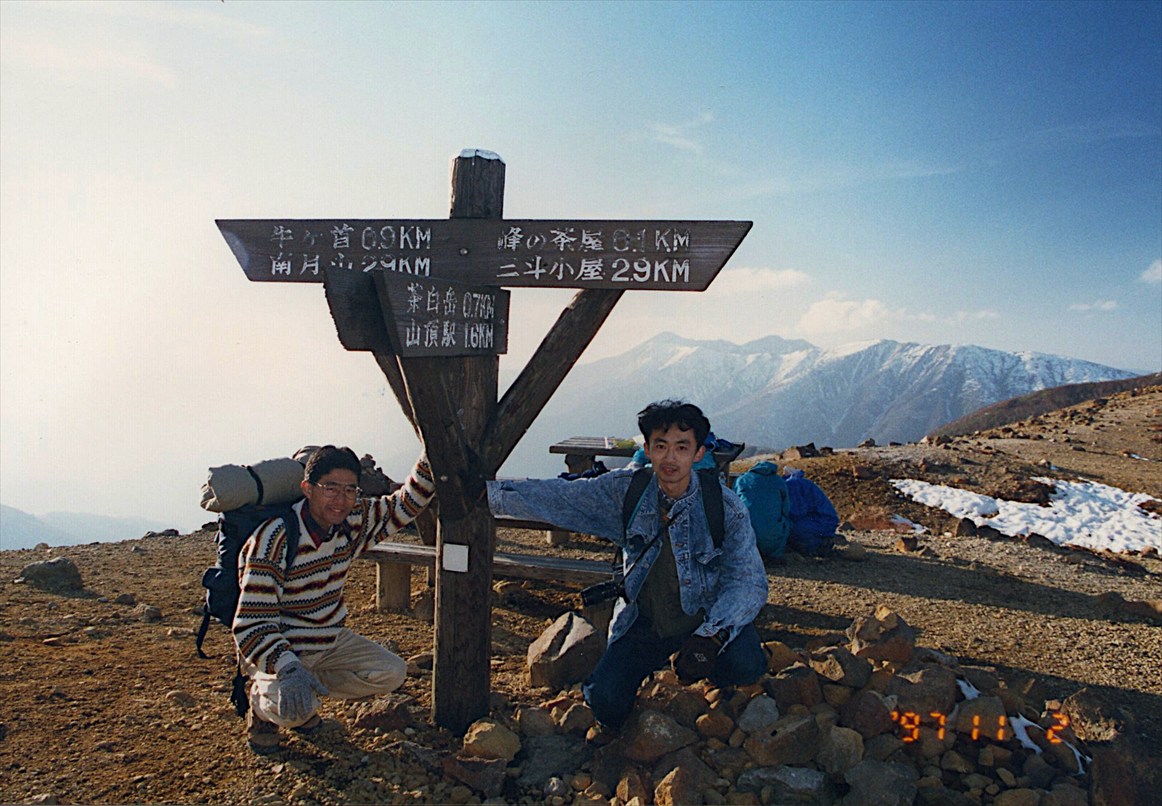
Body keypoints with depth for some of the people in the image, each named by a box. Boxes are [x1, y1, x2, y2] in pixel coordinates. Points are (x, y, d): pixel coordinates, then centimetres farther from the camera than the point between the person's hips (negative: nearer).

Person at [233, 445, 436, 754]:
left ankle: (310, 687, 11)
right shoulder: (274, 541, -28)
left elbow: (406, 503, 1)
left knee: (392, 673, -6)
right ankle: (264, 700, 6)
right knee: (294, 710, -31)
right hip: (278, 649, -6)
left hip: (330, 641, 6)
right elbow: (252, 624, -30)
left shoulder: (353, 521, -9)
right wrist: (287, 667, -47)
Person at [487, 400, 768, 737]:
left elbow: (748, 581, -18)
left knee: (745, 665, -28)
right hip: (644, 621, 1)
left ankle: (714, 675, 11)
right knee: (604, 697, -19)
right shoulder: (624, 490, -9)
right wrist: (484, 492, -18)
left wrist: (710, 635, -34)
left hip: (707, 617, -1)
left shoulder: (725, 507, -15)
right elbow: (555, 497, -9)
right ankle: (612, 717, 21)